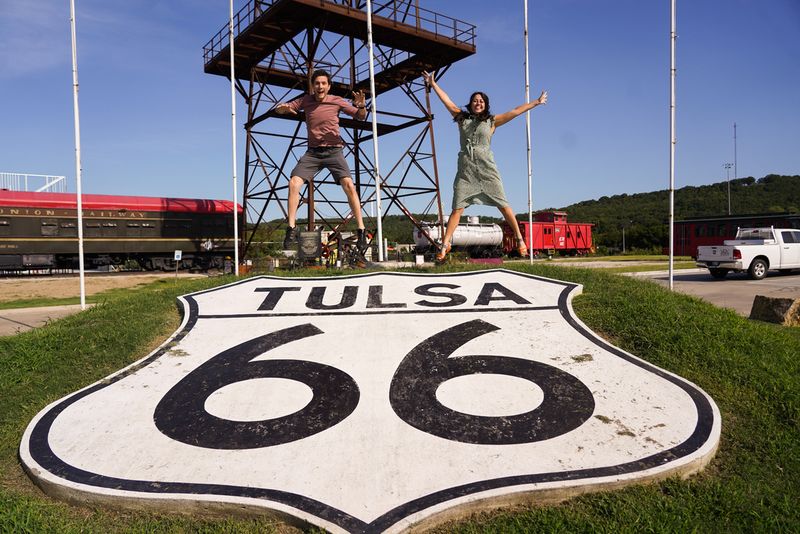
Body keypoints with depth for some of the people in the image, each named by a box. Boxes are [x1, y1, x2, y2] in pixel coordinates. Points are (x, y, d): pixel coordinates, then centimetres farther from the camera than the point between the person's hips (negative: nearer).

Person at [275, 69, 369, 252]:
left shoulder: (337, 101, 0)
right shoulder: (306, 100, 4)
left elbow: (361, 116, 3)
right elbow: (279, 110, 9)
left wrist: (361, 106, -21)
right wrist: (283, 107, -17)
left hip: (333, 151, -2)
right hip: (313, 152, 2)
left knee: (349, 185, -20)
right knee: (294, 183, -14)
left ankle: (361, 231, -16)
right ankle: (291, 229, -8)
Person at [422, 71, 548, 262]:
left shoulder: (492, 121, 11)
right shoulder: (462, 118, 15)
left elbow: (515, 112, 11)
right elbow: (448, 102, 18)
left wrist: (536, 102, 13)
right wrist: (433, 84, 19)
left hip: (486, 169, -1)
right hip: (465, 170, 1)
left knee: (503, 205, -2)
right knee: (457, 209, -4)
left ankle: (520, 240, 7)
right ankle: (444, 246, -1)